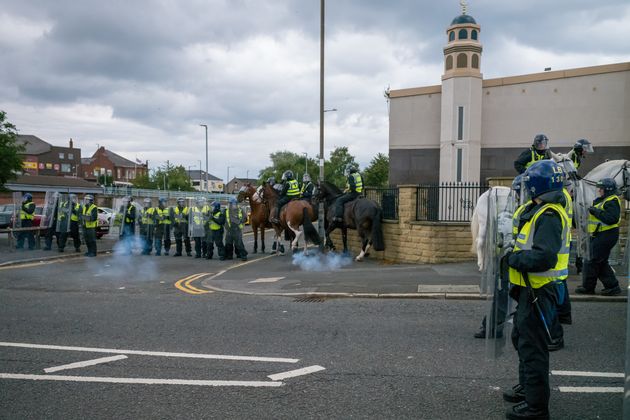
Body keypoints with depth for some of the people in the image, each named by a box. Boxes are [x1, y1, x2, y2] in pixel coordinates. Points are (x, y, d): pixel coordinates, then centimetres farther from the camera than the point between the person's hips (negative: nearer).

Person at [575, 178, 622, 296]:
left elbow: (612, 219, -26)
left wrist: (596, 211, -22)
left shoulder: (612, 201, -14)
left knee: (594, 261, -5)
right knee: (601, 262, 13)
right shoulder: (601, 201, 18)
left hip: (606, 236, -11)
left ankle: (588, 287, 2)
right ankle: (612, 286, 18)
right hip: (599, 235, 11)